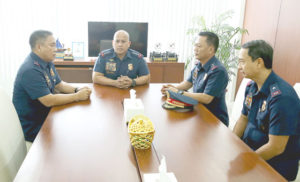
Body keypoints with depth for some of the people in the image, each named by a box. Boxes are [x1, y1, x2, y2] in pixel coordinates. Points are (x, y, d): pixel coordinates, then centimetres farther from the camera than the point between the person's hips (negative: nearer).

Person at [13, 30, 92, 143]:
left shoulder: (47, 63, 6)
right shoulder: (31, 70, -26)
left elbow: (60, 84, 15)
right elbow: (49, 101, -29)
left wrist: (77, 90, -4)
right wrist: (77, 96, -21)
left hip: (46, 116, 9)